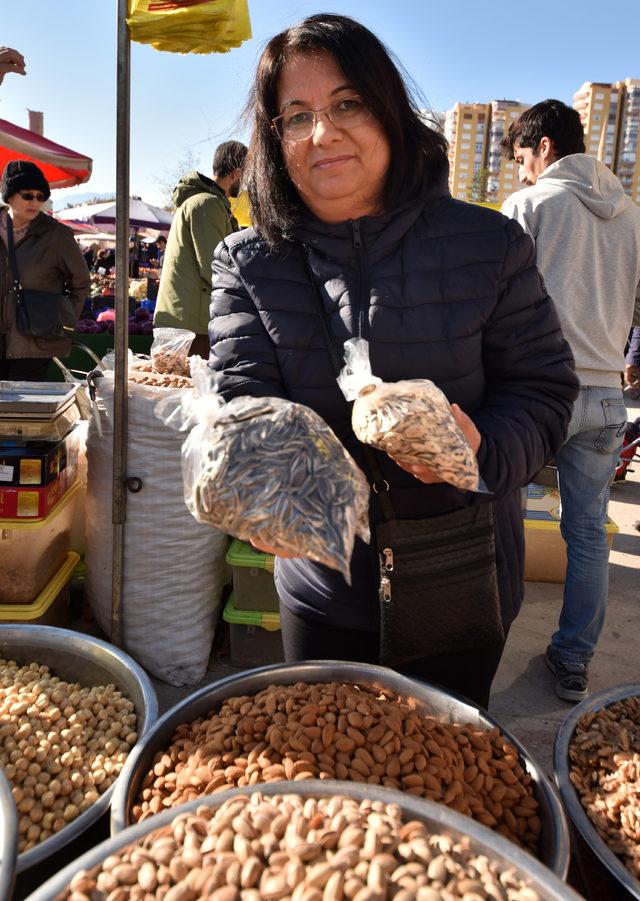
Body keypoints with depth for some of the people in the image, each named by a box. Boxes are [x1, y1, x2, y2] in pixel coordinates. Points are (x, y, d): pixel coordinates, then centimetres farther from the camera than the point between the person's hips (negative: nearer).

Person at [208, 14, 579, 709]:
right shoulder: (247, 263, -6)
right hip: (321, 589, 1)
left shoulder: (489, 244, -8)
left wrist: (484, 451, -27)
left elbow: (544, 387, -6)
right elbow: (240, 398, -14)